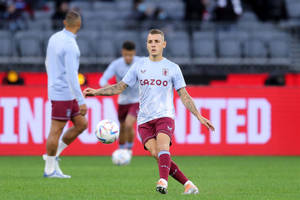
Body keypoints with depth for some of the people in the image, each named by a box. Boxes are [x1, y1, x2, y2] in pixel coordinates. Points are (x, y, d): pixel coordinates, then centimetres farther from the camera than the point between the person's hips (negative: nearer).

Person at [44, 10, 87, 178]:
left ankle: (53, 155, 16)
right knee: (56, 130, -1)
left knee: (81, 124, 13)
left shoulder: (54, 38, 8)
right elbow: (71, 76, -23)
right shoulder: (70, 46, -20)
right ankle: (50, 169, 6)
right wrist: (81, 101, -22)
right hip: (63, 94, -9)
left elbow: (49, 64, 21)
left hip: (56, 89, 9)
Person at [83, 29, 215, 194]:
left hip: (165, 116, -2)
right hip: (144, 119, 2)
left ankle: (163, 181, -46)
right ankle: (187, 184, -11)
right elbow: (120, 87, 15)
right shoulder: (139, 66, 13)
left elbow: (184, 96, 9)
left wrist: (199, 117, 0)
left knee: (162, 147, -29)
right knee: (155, 153, -17)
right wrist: (97, 92, 3)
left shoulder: (172, 68, 8)